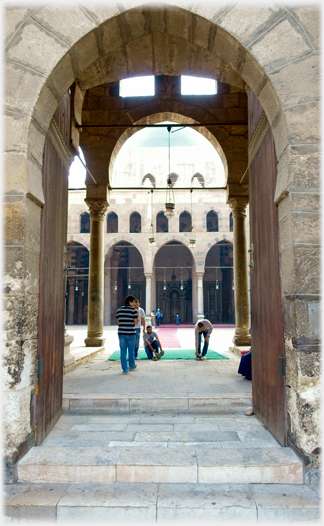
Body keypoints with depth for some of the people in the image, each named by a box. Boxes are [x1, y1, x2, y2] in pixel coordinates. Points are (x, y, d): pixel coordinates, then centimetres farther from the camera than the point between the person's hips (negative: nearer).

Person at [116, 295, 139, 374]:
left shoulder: (119, 310, 8)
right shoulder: (133, 310, -8)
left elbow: (118, 322, 11)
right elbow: (136, 322, -7)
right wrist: (137, 315, 9)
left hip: (121, 333, 3)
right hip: (130, 333, -3)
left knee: (123, 351, 5)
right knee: (131, 350, 14)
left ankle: (125, 369, 6)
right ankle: (131, 366, 31)